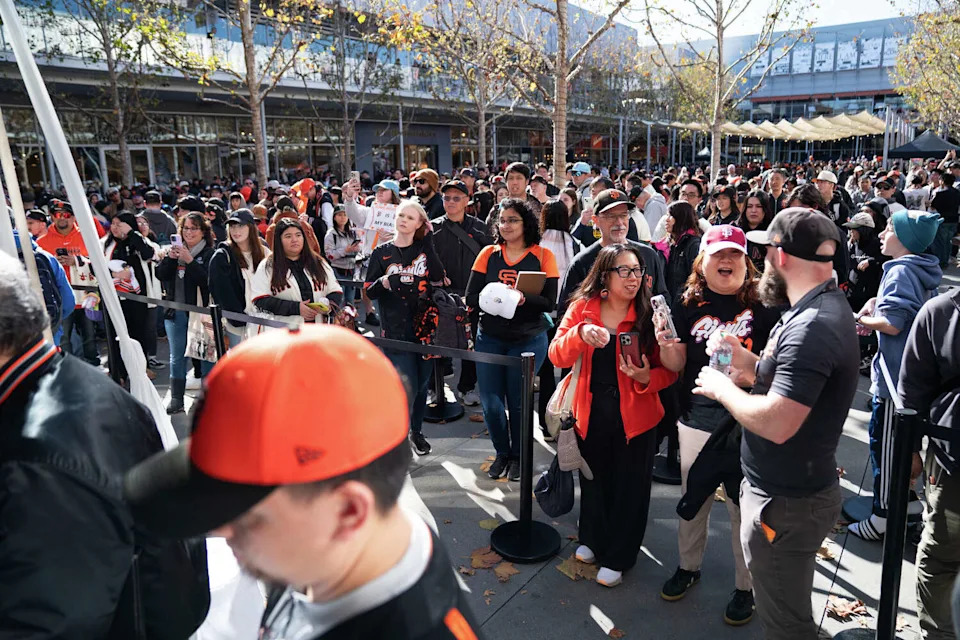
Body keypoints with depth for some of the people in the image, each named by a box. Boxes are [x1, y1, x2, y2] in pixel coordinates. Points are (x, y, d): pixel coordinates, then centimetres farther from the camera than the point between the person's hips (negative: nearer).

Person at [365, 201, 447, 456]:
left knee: (422, 384, 12)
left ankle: (416, 431, 31)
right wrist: (384, 282, -18)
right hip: (397, 330, -2)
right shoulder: (382, 252, 3)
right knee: (406, 387, -9)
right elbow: (369, 292, 3)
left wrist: (429, 242, -11)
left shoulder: (424, 248, 7)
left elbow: (439, 278, -10)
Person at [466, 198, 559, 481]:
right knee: (490, 402, 2)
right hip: (490, 338, 2)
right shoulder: (488, 254, 4)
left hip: (528, 339, -2)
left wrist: (522, 300, -26)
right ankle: (502, 452, 29)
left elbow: (549, 303, -9)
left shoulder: (543, 256, -3)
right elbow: (471, 297, -1)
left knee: (518, 402, 4)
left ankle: (518, 456, 29)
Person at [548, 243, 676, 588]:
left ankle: (618, 557, 32)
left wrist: (647, 378, -27)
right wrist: (581, 334, -31)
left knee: (629, 487, 11)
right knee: (593, 478, 20)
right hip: (591, 412, 2)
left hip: (634, 415, -2)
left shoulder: (650, 314, -10)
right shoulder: (582, 308, -5)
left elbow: (669, 370, -6)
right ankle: (592, 539, 45)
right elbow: (557, 357, -13)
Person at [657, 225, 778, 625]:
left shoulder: (763, 305, -7)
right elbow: (675, 365, 2)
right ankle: (688, 566, 41)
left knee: (743, 505, 9)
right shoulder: (688, 304, 0)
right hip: (697, 420, 3)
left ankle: (745, 586, 30)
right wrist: (665, 343, -19)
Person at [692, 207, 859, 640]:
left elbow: (777, 422, -33)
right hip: (795, 490, 10)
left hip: (787, 504, -10)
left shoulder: (813, 325, -28)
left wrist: (722, 389, -18)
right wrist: (744, 361, 0)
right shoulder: (822, 308, 7)